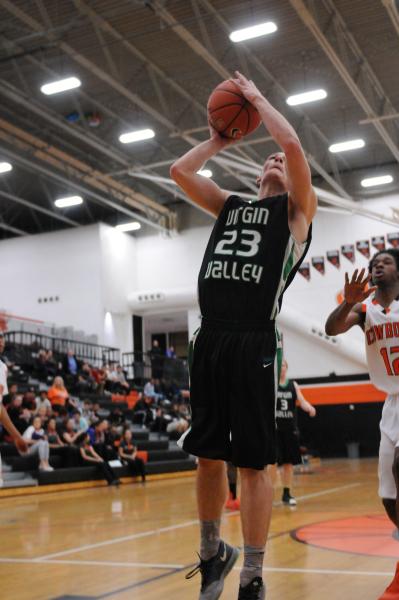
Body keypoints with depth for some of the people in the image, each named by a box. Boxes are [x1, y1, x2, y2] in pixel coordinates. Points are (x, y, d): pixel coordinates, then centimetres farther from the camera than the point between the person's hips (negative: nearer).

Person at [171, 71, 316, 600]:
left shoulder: (296, 210, 8)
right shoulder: (230, 205, 24)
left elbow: (292, 143, -6)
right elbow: (180, 171, 19)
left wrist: (257, 99, 8)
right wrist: (220, 141, 26)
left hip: (254, 342, -5)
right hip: (210, 338, 6)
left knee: (253, 463, -3)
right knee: (208, 456, 12)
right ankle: (213, 552, 30)